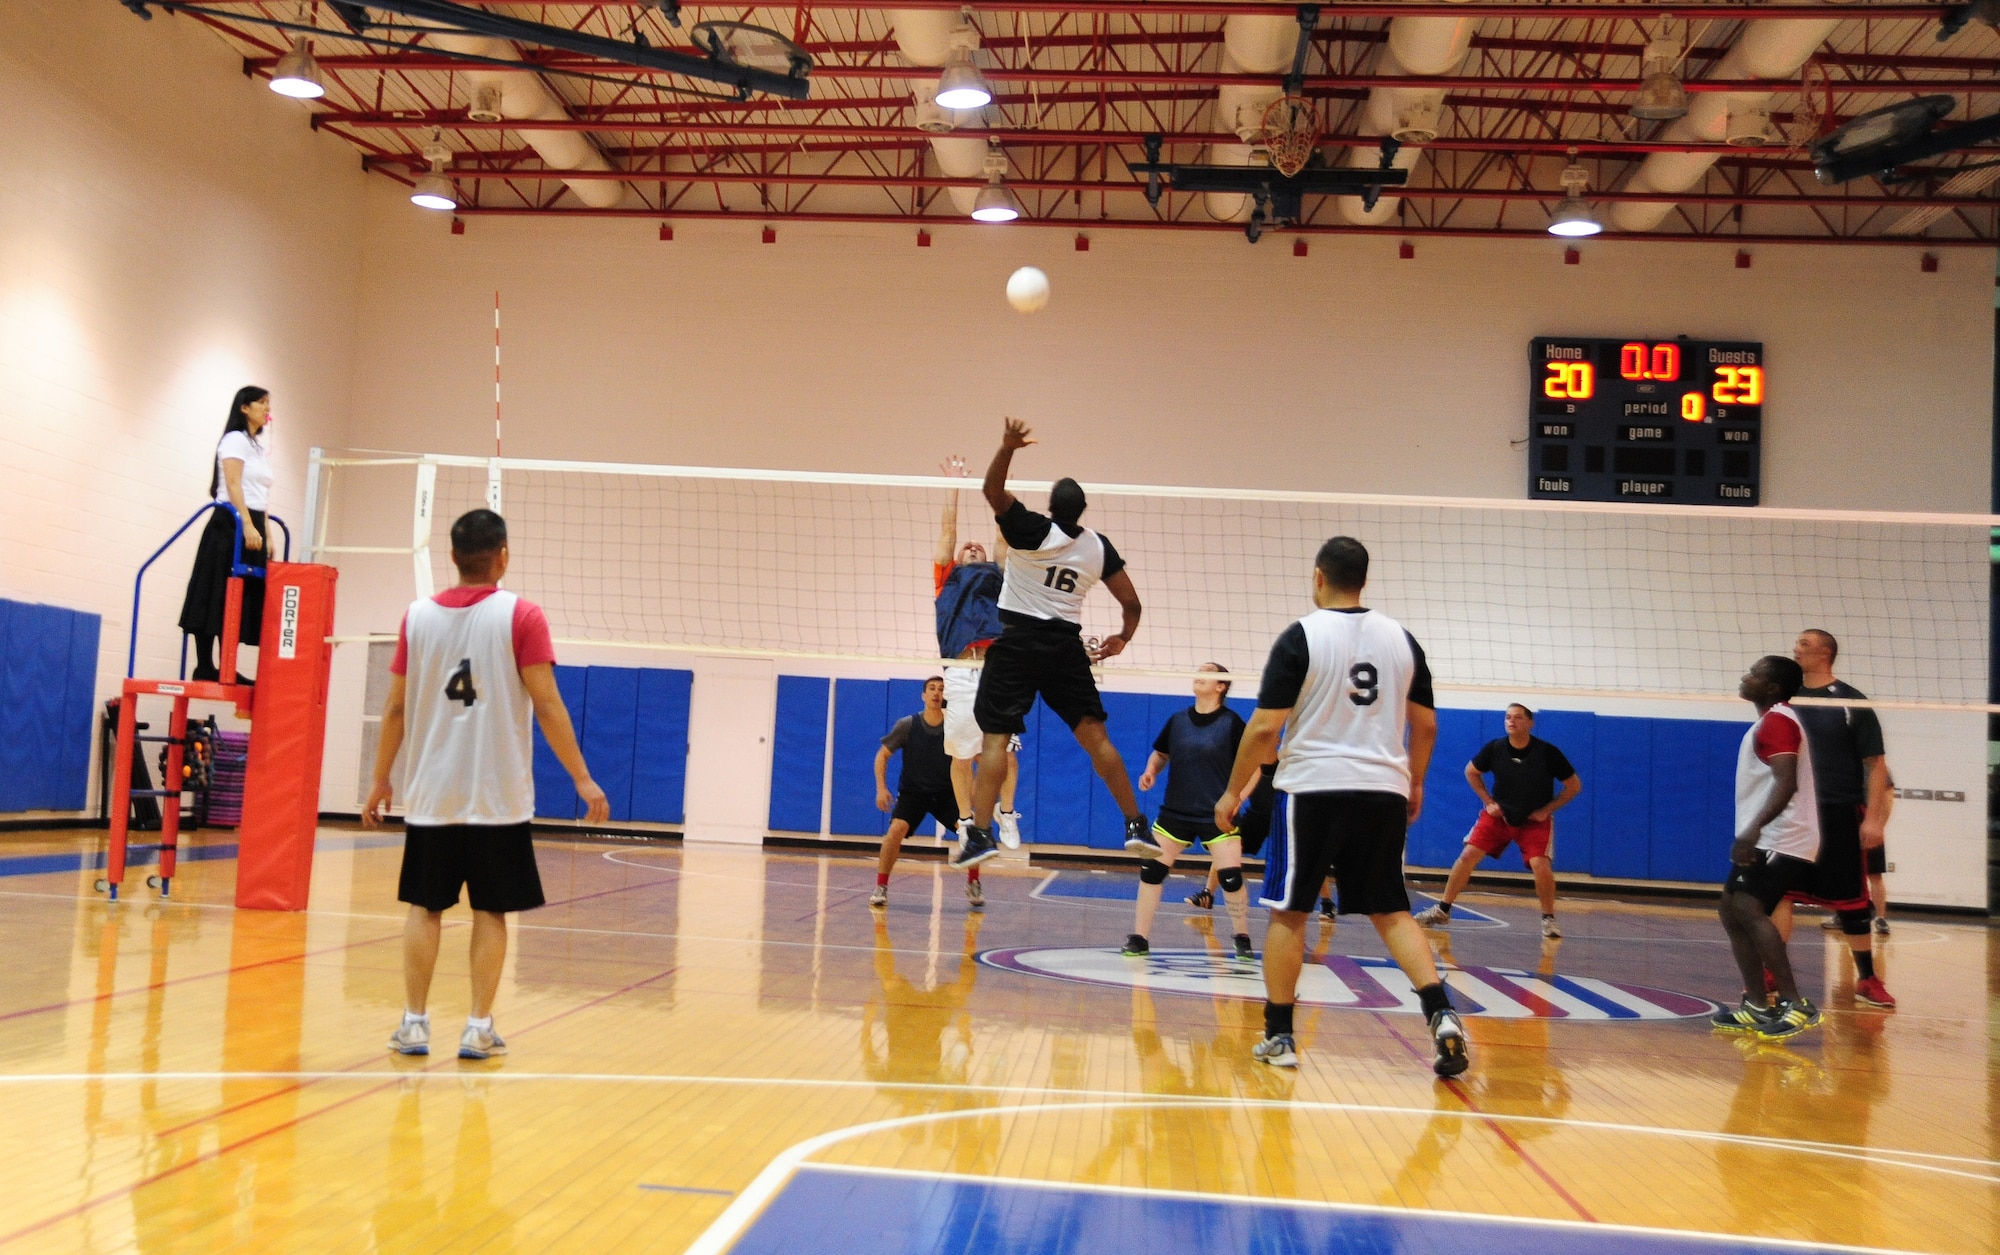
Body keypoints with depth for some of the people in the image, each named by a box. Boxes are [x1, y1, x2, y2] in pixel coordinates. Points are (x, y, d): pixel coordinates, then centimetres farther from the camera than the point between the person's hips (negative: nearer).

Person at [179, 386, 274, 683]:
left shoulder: (259, 447, 22)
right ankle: (204, 666, -8)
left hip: (252, 526, 9)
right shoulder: (235, 439, -3)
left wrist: (266, 536, 15)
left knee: (242, 599, 3)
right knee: (215, 596, -8)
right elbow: (233, 485, -14)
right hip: (231, 525, -8)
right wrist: (247, 525, -23)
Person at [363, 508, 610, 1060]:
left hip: (430, 793, 3)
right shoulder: (520, 615, -7)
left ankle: (414, 1023, 12)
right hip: (499, 795, -3)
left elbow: (395, 709, 6)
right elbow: (547, 706, -11)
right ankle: (478, 1027, 8)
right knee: (490, 912, 6)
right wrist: (582, 779, -6)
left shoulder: (417, 616, 3)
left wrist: (380, 782, 16)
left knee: (424, 907, 11)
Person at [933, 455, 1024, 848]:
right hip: (960, 674, -1)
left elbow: (1003, 534, 23)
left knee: (1006, 750, -1)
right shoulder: (948, 577, 22)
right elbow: (948, 529, 21)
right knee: (961, 755, 2)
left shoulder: (995, 576, 24)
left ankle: (1007, 815, 16)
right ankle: (966, 822, 16)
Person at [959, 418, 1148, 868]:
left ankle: (980, 833, -9)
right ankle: (1135, 825, 7)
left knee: (995, 736, -3)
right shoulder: (1099, 548, 5)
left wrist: (1008, 447, -28)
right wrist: (1123, 637, 27)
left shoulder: (1032, 531, -8)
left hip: (1017, 641, -3)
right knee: (1094, 734, 7)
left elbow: (991, 489, -16)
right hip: (1066, 646, 4)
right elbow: (1131, 602, 10)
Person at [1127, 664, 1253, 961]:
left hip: (1218, 815, -3)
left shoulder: (1232, 722, -7)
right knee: (1151, 870, -3)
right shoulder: (1178, 720, 4)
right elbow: (1160, 753, 18)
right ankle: (1139, 939, 7)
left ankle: (1243, 940, 13)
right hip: (1175, 812, 3)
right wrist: (1150, 771, -3)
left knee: (1230, 876, -9)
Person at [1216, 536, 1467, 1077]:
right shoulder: (1401, 638, 7)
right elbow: (1426, 725, 13)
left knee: (1288, 912, 8)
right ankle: (1441, 1013, -5)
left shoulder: (1301, 636, -7)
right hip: (1384, 792, 4)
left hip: (1315, 789, -4)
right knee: (1391, 911, 12)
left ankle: (1279, 1036, 11)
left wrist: (1233, 791, 1)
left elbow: (1265, 727, -10)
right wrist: (1415, 785, 27)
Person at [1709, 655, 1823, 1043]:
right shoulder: (1772, 721, 19)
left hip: (1779, 842, -11)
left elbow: (1787, 782, -25)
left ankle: (1796, 1005, -24)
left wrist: (1754, 828, -35)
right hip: (1764, 840, 11)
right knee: (1732, 912, 11)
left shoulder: (1777, 721, -13)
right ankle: (1758, 1007, 15)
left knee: (1748, 909, -22)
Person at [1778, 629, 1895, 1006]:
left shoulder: (1851, 703, -5)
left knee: (1852, 900, 6)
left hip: (1841, 815, -3)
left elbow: (1876, 764, -6)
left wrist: (1873, 818, -13)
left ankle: (1867, 979, 19)